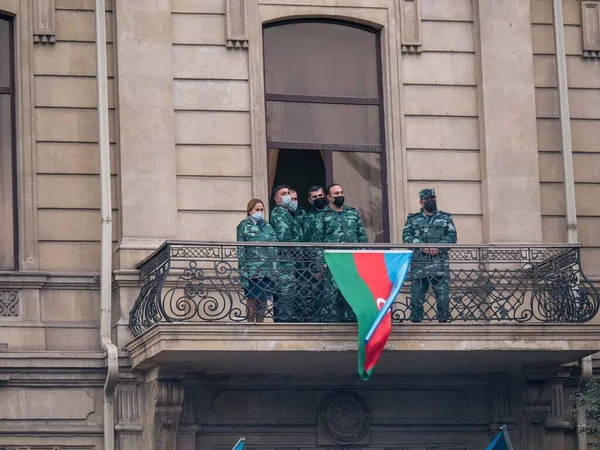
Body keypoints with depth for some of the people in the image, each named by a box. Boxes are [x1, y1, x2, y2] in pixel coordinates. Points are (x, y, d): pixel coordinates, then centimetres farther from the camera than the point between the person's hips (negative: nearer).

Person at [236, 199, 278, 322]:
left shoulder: (267, 226, 15)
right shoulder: (244, 226, 0)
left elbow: (275, 248, 16)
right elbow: (240, 250, -6)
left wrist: (275, 270, 10)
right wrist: (243, 273, -13)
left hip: (267, 270, 5)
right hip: (252, 270, -5)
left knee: (263, 301, 7)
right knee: (252, 300, -1)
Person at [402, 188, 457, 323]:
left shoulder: (446, 218, 14)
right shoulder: (413, 219, 13)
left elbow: (452, 236, 3)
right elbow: (406, 236, 1)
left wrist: (439, 246, -14)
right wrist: (421, 245, -15)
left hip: (440, 266, 0)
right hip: (419, 265, 0)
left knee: (443, 298, -5)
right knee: (416, 298, -1)